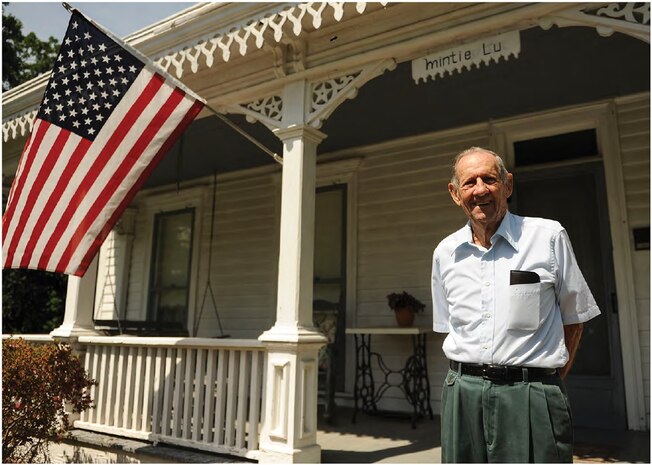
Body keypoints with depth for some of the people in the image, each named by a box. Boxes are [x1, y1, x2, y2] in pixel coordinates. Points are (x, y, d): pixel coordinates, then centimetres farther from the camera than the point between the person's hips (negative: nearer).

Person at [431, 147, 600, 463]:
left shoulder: (549, 236, -2)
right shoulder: (445, 252, 7)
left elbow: (574, 316, 5)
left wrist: (552, 376, 4)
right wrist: (472, 369, 9)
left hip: (531, 396, -3)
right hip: (463, 392, 3)